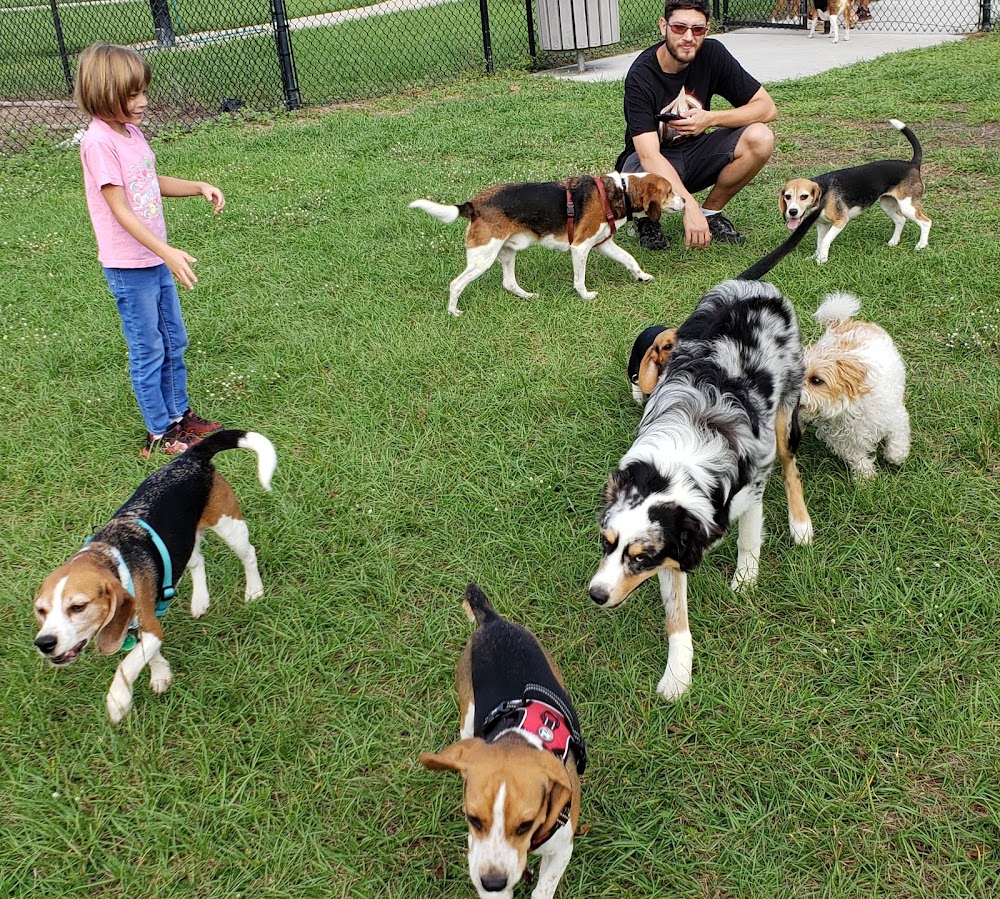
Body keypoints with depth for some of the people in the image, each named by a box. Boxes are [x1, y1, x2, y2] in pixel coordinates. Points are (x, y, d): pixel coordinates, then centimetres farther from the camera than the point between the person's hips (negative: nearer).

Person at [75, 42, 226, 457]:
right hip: (128, 266, -8)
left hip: (156, 259, 9)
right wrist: (168, 252, -29)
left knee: (174, 342, 18)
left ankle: (179, 414, 33)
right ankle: (159, 433, 17)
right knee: (148, 352, 3)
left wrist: (198, 187, 6)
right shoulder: (98, 143, -20)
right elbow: (120, 210, -23)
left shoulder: (130, 131, 6)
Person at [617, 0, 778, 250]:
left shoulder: (712, 54, -11)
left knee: (760, 138, -22)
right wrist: (689, 206, -48)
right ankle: (647, 217, 0)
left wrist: (711, 119, -24)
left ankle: (711, 212, 1)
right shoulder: (641, 76, -24)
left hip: (694, 150, 4)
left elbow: (767, 108, -7)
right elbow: (649, 155, -35)